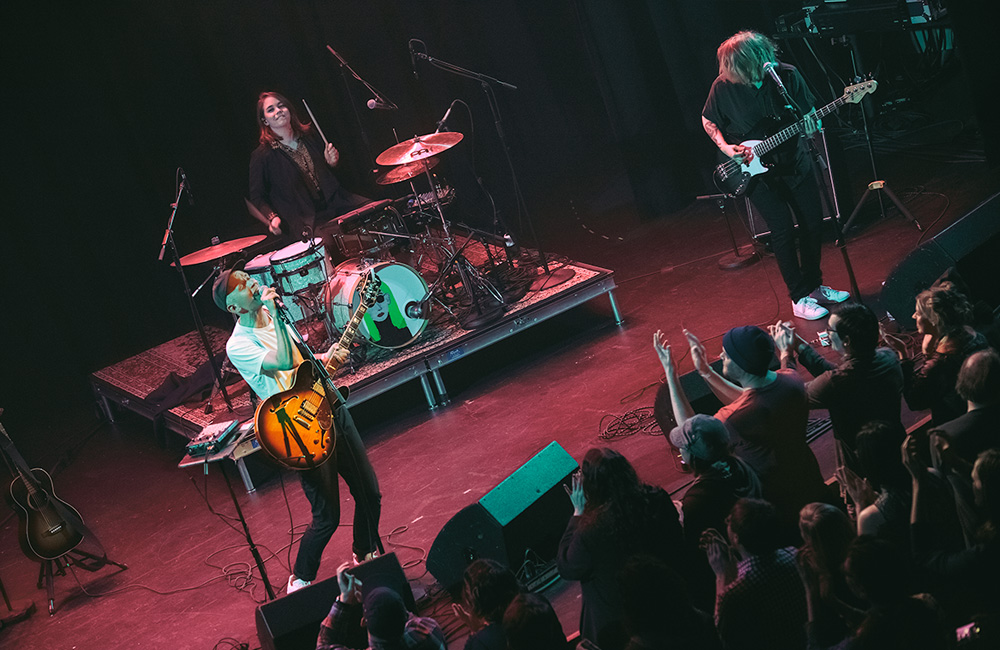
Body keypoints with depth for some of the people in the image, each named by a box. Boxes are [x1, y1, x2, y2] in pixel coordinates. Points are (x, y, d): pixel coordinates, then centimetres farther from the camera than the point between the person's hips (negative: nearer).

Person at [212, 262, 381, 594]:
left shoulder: (275, 316, 7)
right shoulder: (238, 345, -17)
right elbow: (283, 362, -33)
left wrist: (327, 358, 1)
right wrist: (274, 311, -26)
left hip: (331, 408, 7)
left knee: (369, 493, 13)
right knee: (327, 517, -5)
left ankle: (366, 554, 39)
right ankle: (300, 580, 19)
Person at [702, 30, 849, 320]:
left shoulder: (787, 75, -12)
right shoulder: (724, 86, -16)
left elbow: (810, 114, -2)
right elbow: (708, 121, 1)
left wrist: (810, 127, -24)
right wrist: (726, 148, -13)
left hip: (795, 160, 3)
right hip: (757, 169, -3)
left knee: (813, 223, 7)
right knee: (783, 230, -5)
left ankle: (814, 286, 26)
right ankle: (800, 298, 7)